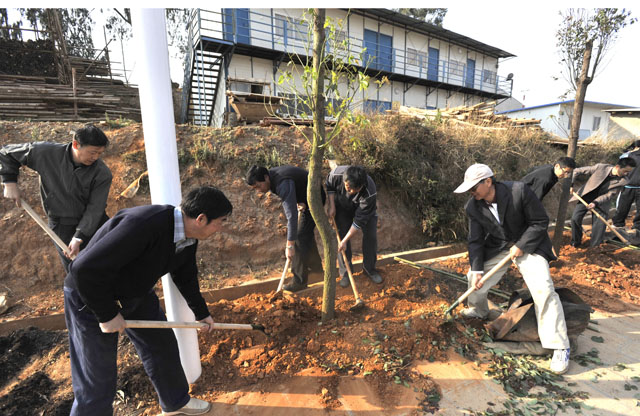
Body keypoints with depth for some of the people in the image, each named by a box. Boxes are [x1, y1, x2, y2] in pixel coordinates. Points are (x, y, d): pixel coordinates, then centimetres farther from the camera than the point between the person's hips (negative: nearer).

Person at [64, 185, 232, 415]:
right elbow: (86, 268, -34)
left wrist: (202, 312, 22)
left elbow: (185, 276, 10)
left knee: (163, 345, 18)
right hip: (90, 296, -8)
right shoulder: (145, 224, -38)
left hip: (136, 293, 8)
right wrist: (107, 315, -22)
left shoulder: (188, 236, -8)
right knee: (97, 383, 3)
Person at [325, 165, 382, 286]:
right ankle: (345, 272, 9)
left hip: (364, 209, -1)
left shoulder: (369, 193, -41)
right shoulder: (336, 174, -36)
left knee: (370, 236, -5)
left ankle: (369, 268, 17)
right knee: (341, 235, -5)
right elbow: (329, 186, -9)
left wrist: (345, 241, -31)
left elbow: (360, 220, -34)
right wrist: (331, 206, -17)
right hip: (342, 207, 2)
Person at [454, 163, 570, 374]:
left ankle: (560, 346, -5)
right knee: (474, 280, 2)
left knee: (543, 288, -19)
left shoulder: (519, 191, -24)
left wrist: (521, 246, -21)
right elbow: (475, 241, -7)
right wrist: (477, 270, -14)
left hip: (528, 244, -4)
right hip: (496, 248, 4)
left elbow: (540, 222, -15)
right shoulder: (472, 207, -12)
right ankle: (479, 311, 35)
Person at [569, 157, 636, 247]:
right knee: (575, 218, -9)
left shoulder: (623, 181, -13)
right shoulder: (600, 167, -17)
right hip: (586, 197, -1)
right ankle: (575, 242, 11)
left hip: (601, 202, 1)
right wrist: (570, 184, -14)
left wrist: (596, 203, -27)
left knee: (600, 224, -7)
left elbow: (609, 195, -13)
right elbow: (577, 171, -10)